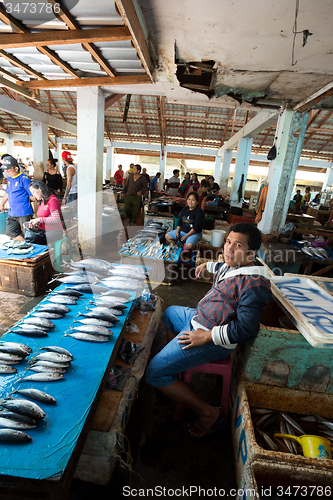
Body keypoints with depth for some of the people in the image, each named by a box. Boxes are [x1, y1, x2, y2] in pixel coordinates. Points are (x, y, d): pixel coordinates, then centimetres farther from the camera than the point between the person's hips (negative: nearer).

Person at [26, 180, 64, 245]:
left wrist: (39, 219, -17)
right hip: (43, 231, 8)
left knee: (30, 239, -23)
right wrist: (34, 225, 1)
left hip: (54, 232, -8)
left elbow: (56, 220, -18)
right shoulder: (41, 202, 17)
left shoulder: (52, 200, -10)